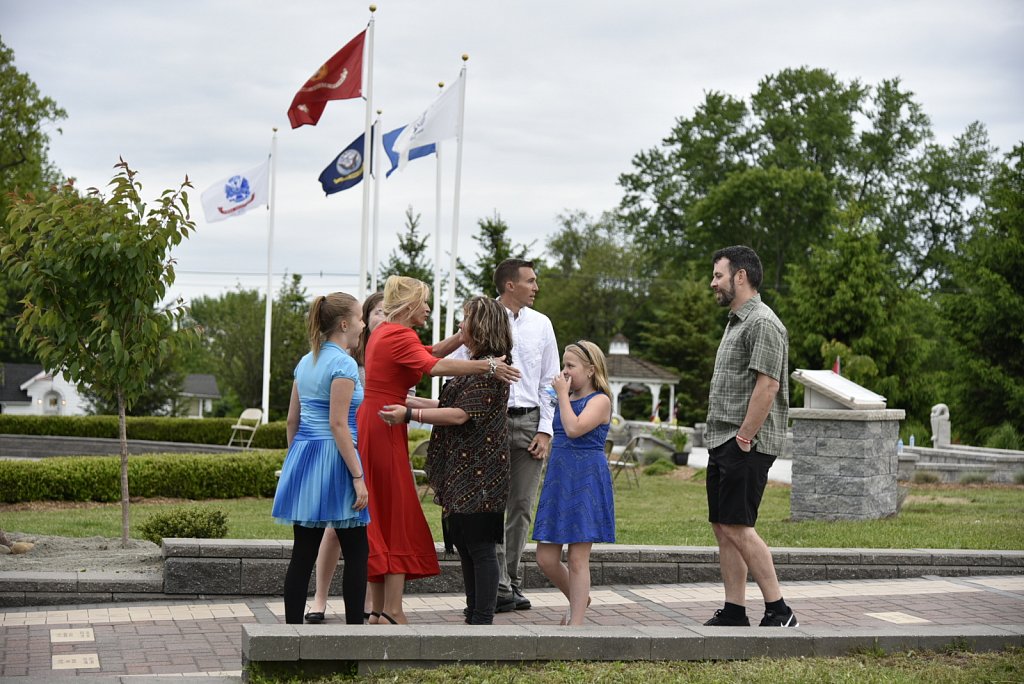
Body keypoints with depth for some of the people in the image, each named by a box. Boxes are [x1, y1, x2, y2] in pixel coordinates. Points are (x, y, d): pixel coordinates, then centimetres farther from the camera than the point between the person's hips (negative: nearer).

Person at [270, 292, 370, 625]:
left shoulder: (306, 362, 13)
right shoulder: (343, 364, -12)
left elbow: (292, 419, 15)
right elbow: (338, 425, -17)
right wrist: (358, 477, -17)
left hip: (303, 458, 8)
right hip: (333, 460, -8)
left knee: (303, 554, 8)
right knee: (356, 552, 3)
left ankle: (293, 627, 10)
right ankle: (354, 628, 4)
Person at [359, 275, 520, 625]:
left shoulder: (384, 332, 16)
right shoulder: (399, 336, -14)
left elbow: (428, 353, 22)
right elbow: (434, 366, -29)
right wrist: (488, 366, -33)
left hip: (371, 423, 10)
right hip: (384, 429, -10)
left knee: (379, 518, 10)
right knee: (399, 518, -6)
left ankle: (379, 609, 13)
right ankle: (392, 611, -7)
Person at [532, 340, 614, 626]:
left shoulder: (599, 400, -6)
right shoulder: (568, 400, 16)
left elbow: (574, 429, -21)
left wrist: (562, 394, -14)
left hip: (585, 482, -7)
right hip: (558, 480, 7)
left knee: (578, 559, -4)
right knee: (546, 558, 5)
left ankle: (576, 622, 5)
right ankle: (579, 600, 29)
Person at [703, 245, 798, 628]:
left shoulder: (762, 323, -12)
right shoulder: (736, 322, 20)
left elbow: (767, 385, -20)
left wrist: (744, 437, -19)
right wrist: (723, 438, 16)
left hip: (746, 444, -10)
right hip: (721, 441, 10)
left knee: (736, 527, -12)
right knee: (722, 526, 8)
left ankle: (778, 611, -6)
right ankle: (733, 613, 13)